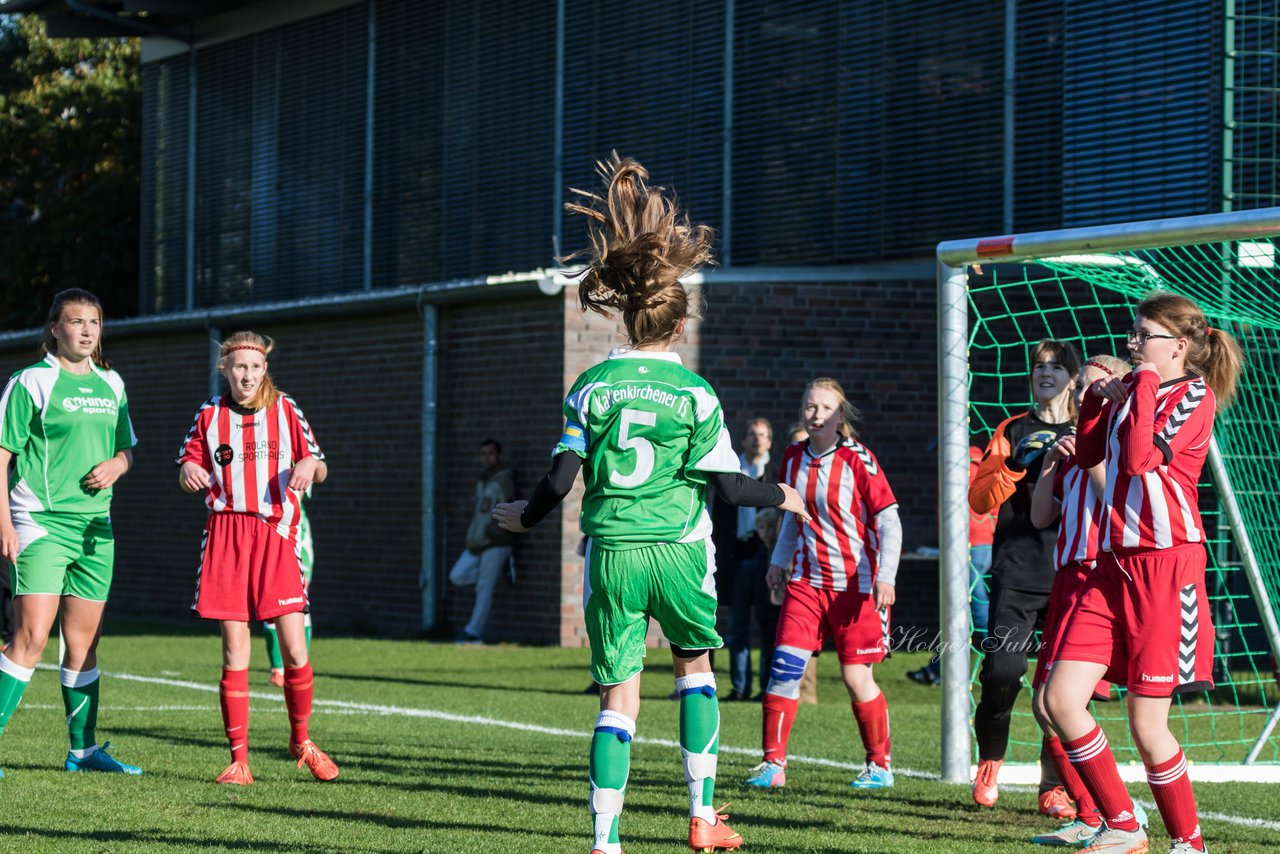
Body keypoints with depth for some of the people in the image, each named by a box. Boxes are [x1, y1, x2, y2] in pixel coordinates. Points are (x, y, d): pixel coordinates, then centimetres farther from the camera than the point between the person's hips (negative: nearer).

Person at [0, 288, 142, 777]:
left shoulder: (111, 384, 13)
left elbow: (127, 450, 24)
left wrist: (115, 466, 0)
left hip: (95, 527, 6)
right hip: (40, 523, -6)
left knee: (84, 641, 10)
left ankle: (83, 748, 18)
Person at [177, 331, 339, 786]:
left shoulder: (285, 410, 6)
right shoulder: (209, 414, 8)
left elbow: (317, 463, 12)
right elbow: (188, 464, 14)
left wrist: (307, 465, -12)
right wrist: (189, 472, -10)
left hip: (275, 535, 0)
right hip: (225, 533, 0)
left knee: (295, 651, -6)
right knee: (234, 653, -3)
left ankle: (301, 740, 17)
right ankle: (239, 759, 4)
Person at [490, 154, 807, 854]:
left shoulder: (592, 386, 1)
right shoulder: (696, 393, -4)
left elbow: (561, 479, -1)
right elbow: (724, 485, -2)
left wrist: (525, 516, 19)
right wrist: (779, 497, 16)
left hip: (611, 553, 1)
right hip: (678, 551, -1)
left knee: (618, 698, 3)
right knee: (694, 665, 22)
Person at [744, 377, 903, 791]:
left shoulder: (857, 461, -11)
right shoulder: (794, 459, 5)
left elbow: (889, 521, -12)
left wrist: (885, 577, -20)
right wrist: (779, 559, 17)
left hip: (856, 584, -5)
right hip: (806, 579, 5)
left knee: (856, 677, -2)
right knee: (784, 666, -6)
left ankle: (880, 766, 16)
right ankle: (773, 764, 0)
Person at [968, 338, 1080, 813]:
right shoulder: (1013, 431, 12)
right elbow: (979, 498, 3)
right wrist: (1019, 466, -13)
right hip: (1017, 573, 0)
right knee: (1002, 670, -13)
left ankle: (1054, 786, 5)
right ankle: (990, 761, 13)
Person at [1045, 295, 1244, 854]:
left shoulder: (1195, 395, -6)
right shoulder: (1133, 389, 16)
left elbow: (1140, 458, -19)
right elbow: (1088, 454, 25)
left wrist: (1144, 385, -12)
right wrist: (1097, 398, 12)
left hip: (1165, 566, -8)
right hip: (1115, 563, 8)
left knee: (1146, 725, -5)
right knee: (1060, 699, -3)